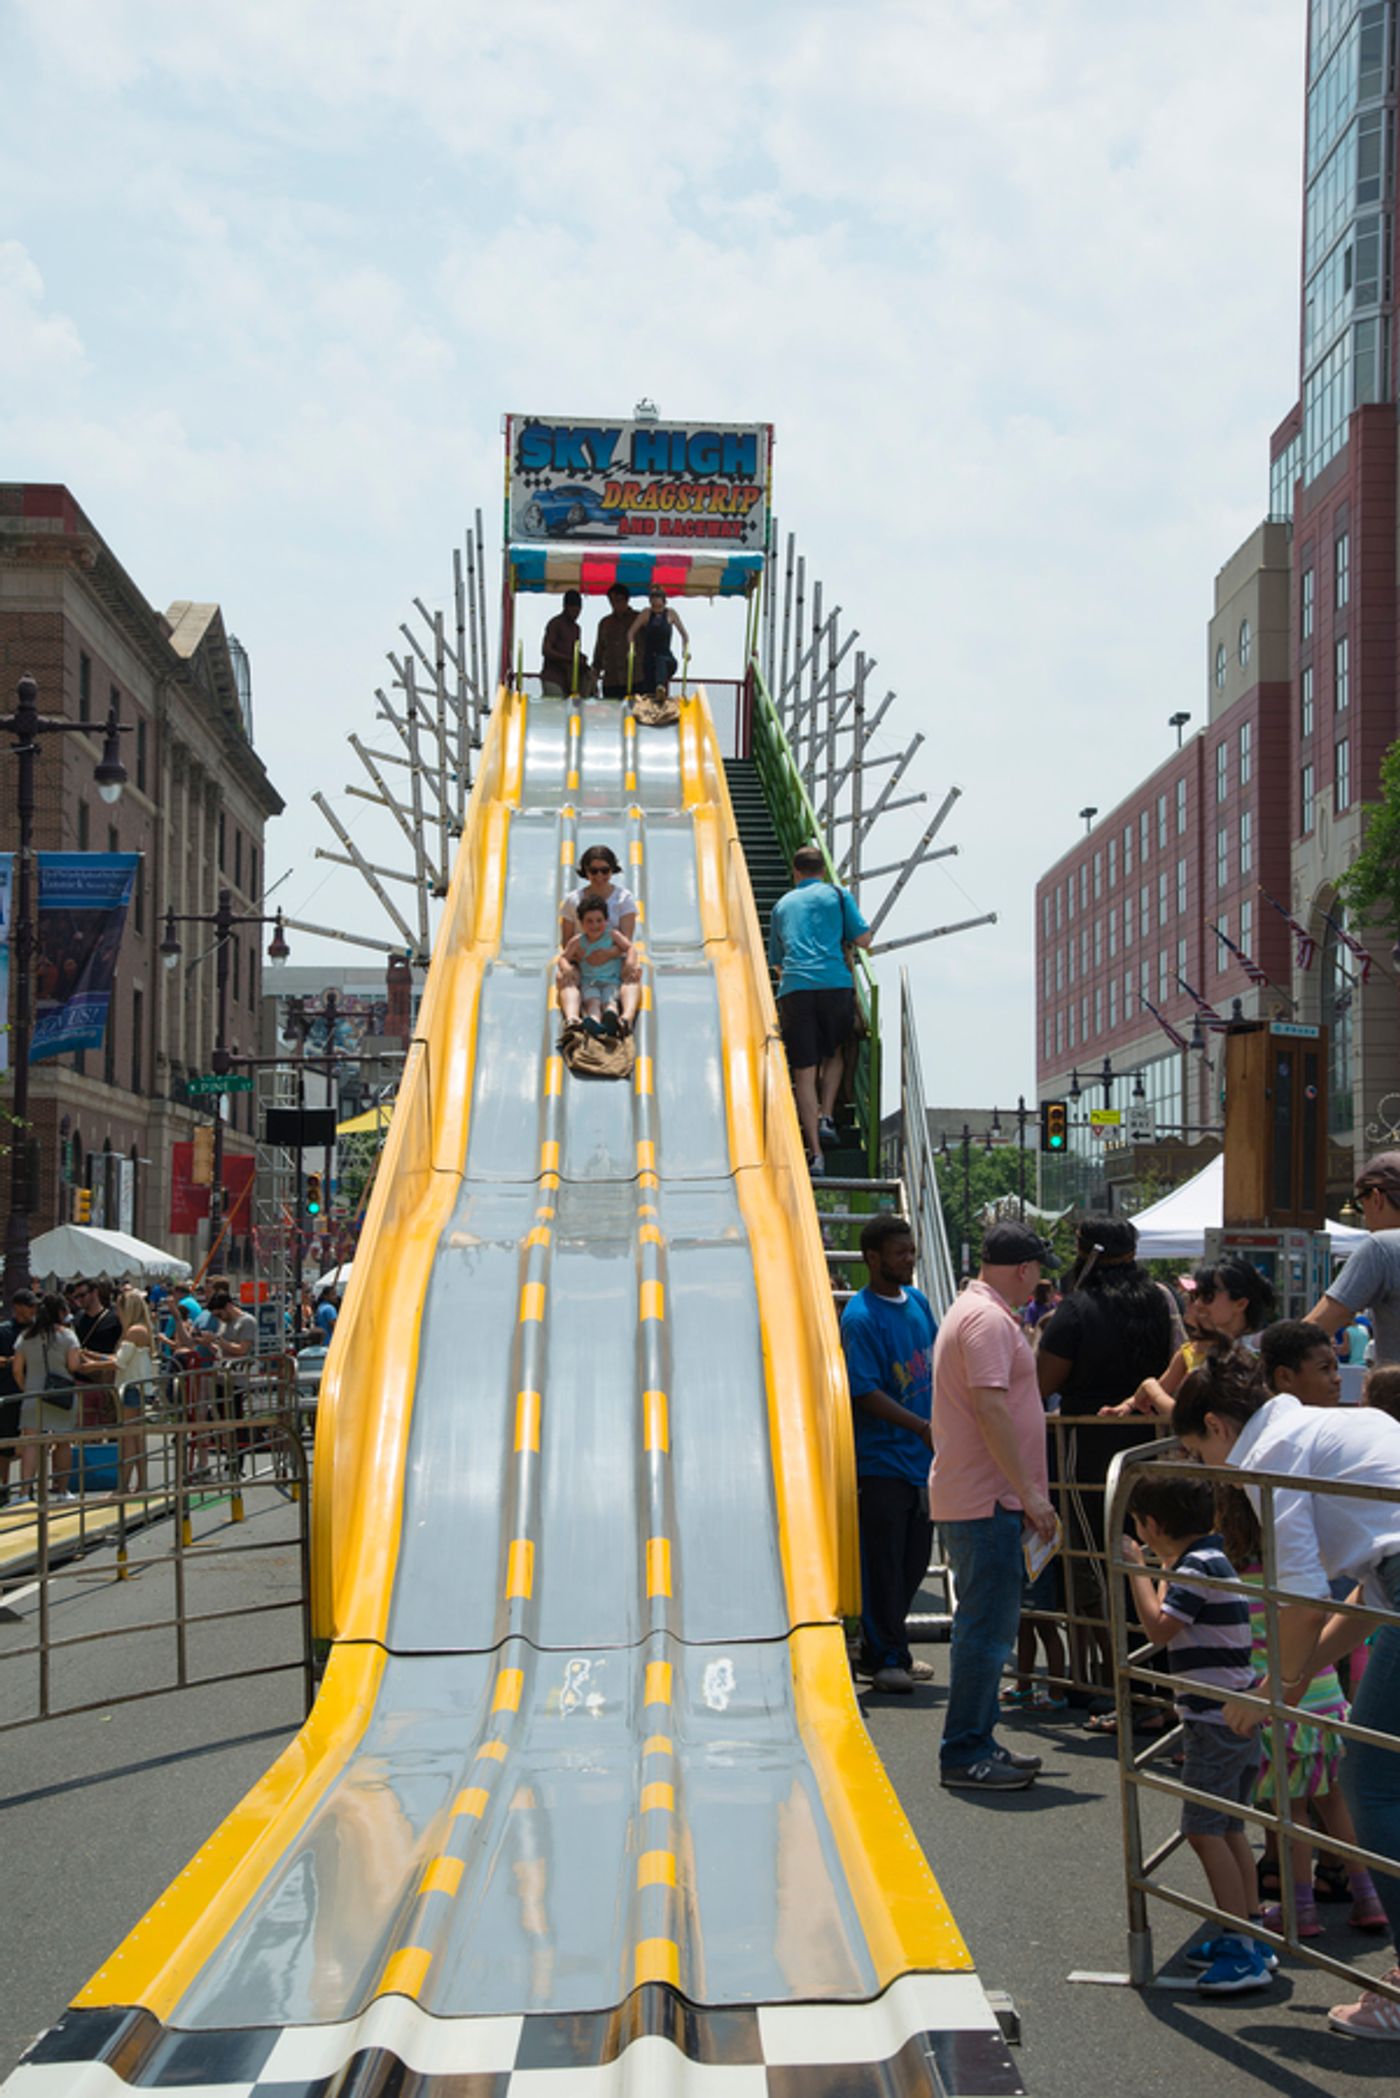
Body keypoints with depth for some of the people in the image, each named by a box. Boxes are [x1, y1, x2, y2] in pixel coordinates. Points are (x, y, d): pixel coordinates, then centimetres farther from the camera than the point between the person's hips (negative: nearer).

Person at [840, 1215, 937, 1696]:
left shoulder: (917, 1301, 10)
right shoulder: (859, 1318, -14)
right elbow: (867, 1392, -19)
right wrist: (923, 1427, -23)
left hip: (925, 1457, 8)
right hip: (882, 1460, -8)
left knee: (914, 1561, 13)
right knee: (882, 1563, -1)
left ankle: (881, 1649, 25)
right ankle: (886, 1659, 8)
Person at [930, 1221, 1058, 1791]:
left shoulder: (974, 1312, 19)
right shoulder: (990, 1319, -15)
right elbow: (990, 1407, -23)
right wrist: (1029, 1492, -22)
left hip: (971, 1499, 11)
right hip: (986, 1502, -11)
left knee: (985, 1624, 16)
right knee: (987, 1627, -7)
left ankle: (975, 1744, 23)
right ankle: (965, 1754, -4)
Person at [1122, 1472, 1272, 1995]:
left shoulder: (1197, 1566, -15)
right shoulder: (1210, 1559, 15)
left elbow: (1159, 1628, -20)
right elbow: (1175, 1623, 26)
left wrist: (1138, 1569, -11)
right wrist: (1163, 1568, 26)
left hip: (1214, 1719, -10)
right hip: (1236, 1716, 10)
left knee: (1204, 1829, -11)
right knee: (1228, 1828, 15)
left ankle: (1242, 1950, -14)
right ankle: (1251, 1937, 20)